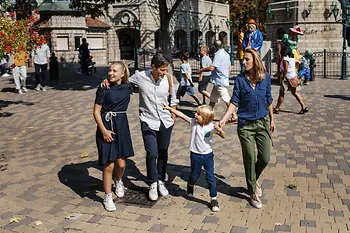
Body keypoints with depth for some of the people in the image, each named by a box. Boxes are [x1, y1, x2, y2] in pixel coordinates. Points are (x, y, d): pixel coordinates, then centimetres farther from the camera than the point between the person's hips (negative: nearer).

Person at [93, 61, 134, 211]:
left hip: (122, 126, 4)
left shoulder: (127, 87, 2)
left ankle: (118, 182, 44)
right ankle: (107, 197, 15)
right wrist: (103, 130, -15)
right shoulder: (104, 88, -8)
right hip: (107, 127, -4)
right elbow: (96, 111, -9)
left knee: (121, 163, 10)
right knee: (109, 165, -2)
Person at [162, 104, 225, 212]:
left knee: (210, 177, 0)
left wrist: (219, 130, -29)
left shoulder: (211, 127, -11)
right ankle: (190, 186, 51)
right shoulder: (193, 122, -8)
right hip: (196, 155, 1)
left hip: (208, 155, -1)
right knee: (194, 175, 18)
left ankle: (214, 199, 11)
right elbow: (181, 115, -11)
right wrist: (169, 108, -13)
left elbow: (223, 136, -10)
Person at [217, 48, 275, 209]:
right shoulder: (240, 79, -6)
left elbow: (268, 100, 9)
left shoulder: (266, 78, -1)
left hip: (262, 123, 2)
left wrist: (272, 120, 14)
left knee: (265, 159, 5)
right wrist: (223, 119, -18)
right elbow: (234, 102, -7)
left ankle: (253, 181, 36)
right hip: (245, 125, -2)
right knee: (250, 159, 4)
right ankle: (253, 193, 22)